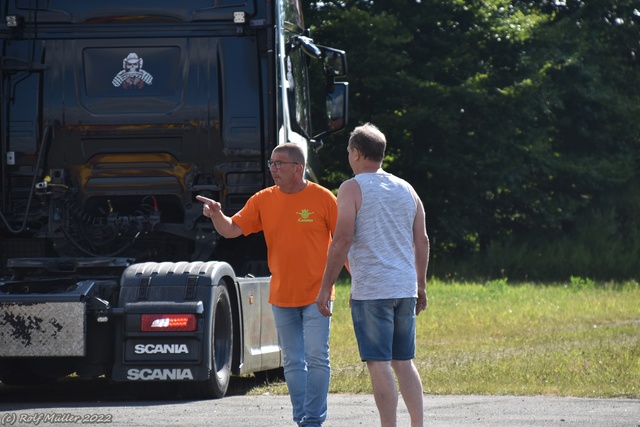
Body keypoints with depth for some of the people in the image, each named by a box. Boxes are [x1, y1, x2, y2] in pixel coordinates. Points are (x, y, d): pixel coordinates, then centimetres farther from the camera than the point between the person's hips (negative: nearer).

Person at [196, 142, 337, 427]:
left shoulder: (322, 198, -6)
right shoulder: (263, 200, 5)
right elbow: (232, 230, -1)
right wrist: (216, 215, -22)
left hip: (315, 295, -4)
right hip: (281, 296, 4)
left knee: (316, 358, -9)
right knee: (293, 362, 9)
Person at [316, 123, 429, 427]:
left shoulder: (352, 189, -5)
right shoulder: (406, 190, 13)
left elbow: (342, 241, -12)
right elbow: (422, 240, 15)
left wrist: (325, 288, -8)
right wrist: (421, 286, 23)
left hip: (370, 290, -6)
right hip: (405, 288, 6)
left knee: (379, 364, -5)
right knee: (403, 362, 12)